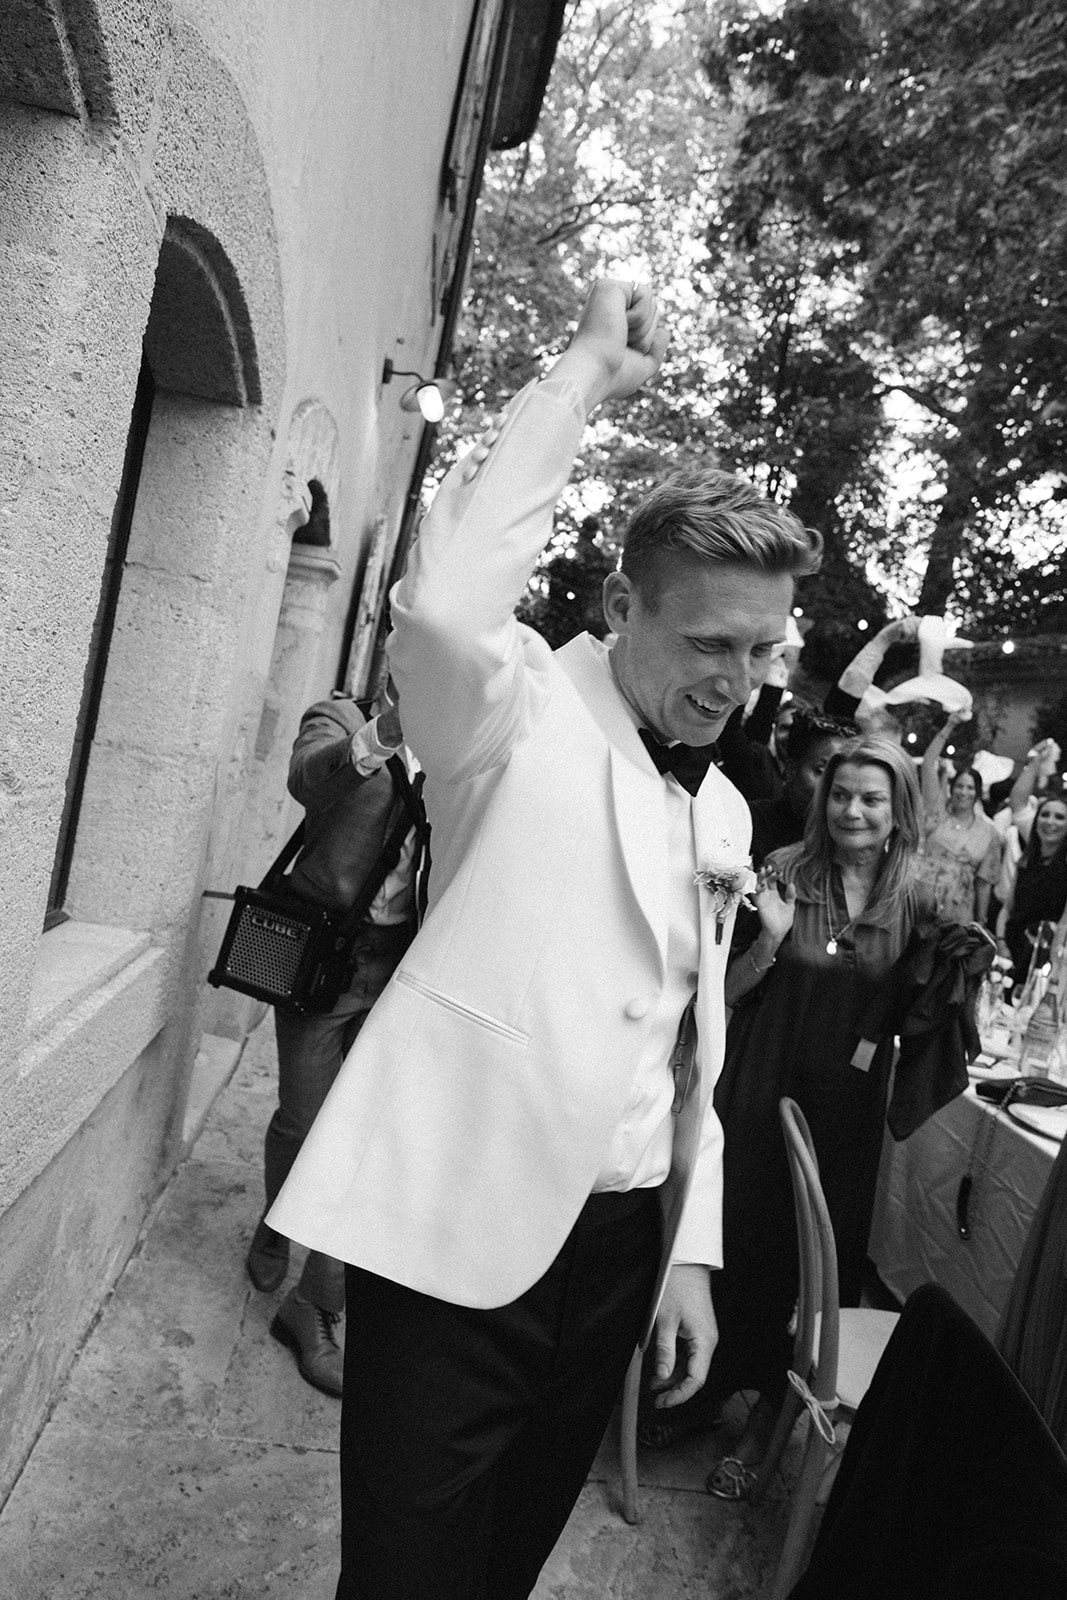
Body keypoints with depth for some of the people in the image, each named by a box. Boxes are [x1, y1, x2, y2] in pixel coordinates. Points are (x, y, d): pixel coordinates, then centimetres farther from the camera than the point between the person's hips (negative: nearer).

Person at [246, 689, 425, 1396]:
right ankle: (275, 1222, 42)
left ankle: (316, 1305, 14)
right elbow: (309, 775, -21)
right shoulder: (340, 716, 1)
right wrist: (382, 734, -39)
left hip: (398, 963, 3)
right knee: (303, 1121, 9)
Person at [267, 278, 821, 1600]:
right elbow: (441, 599, -34)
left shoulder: (725, 813, 9)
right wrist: (589, 368, -22)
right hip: (453, 1234, -6)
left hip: (619, 1243, 7)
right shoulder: (520, 716, -10)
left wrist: (692, 1248, 9)